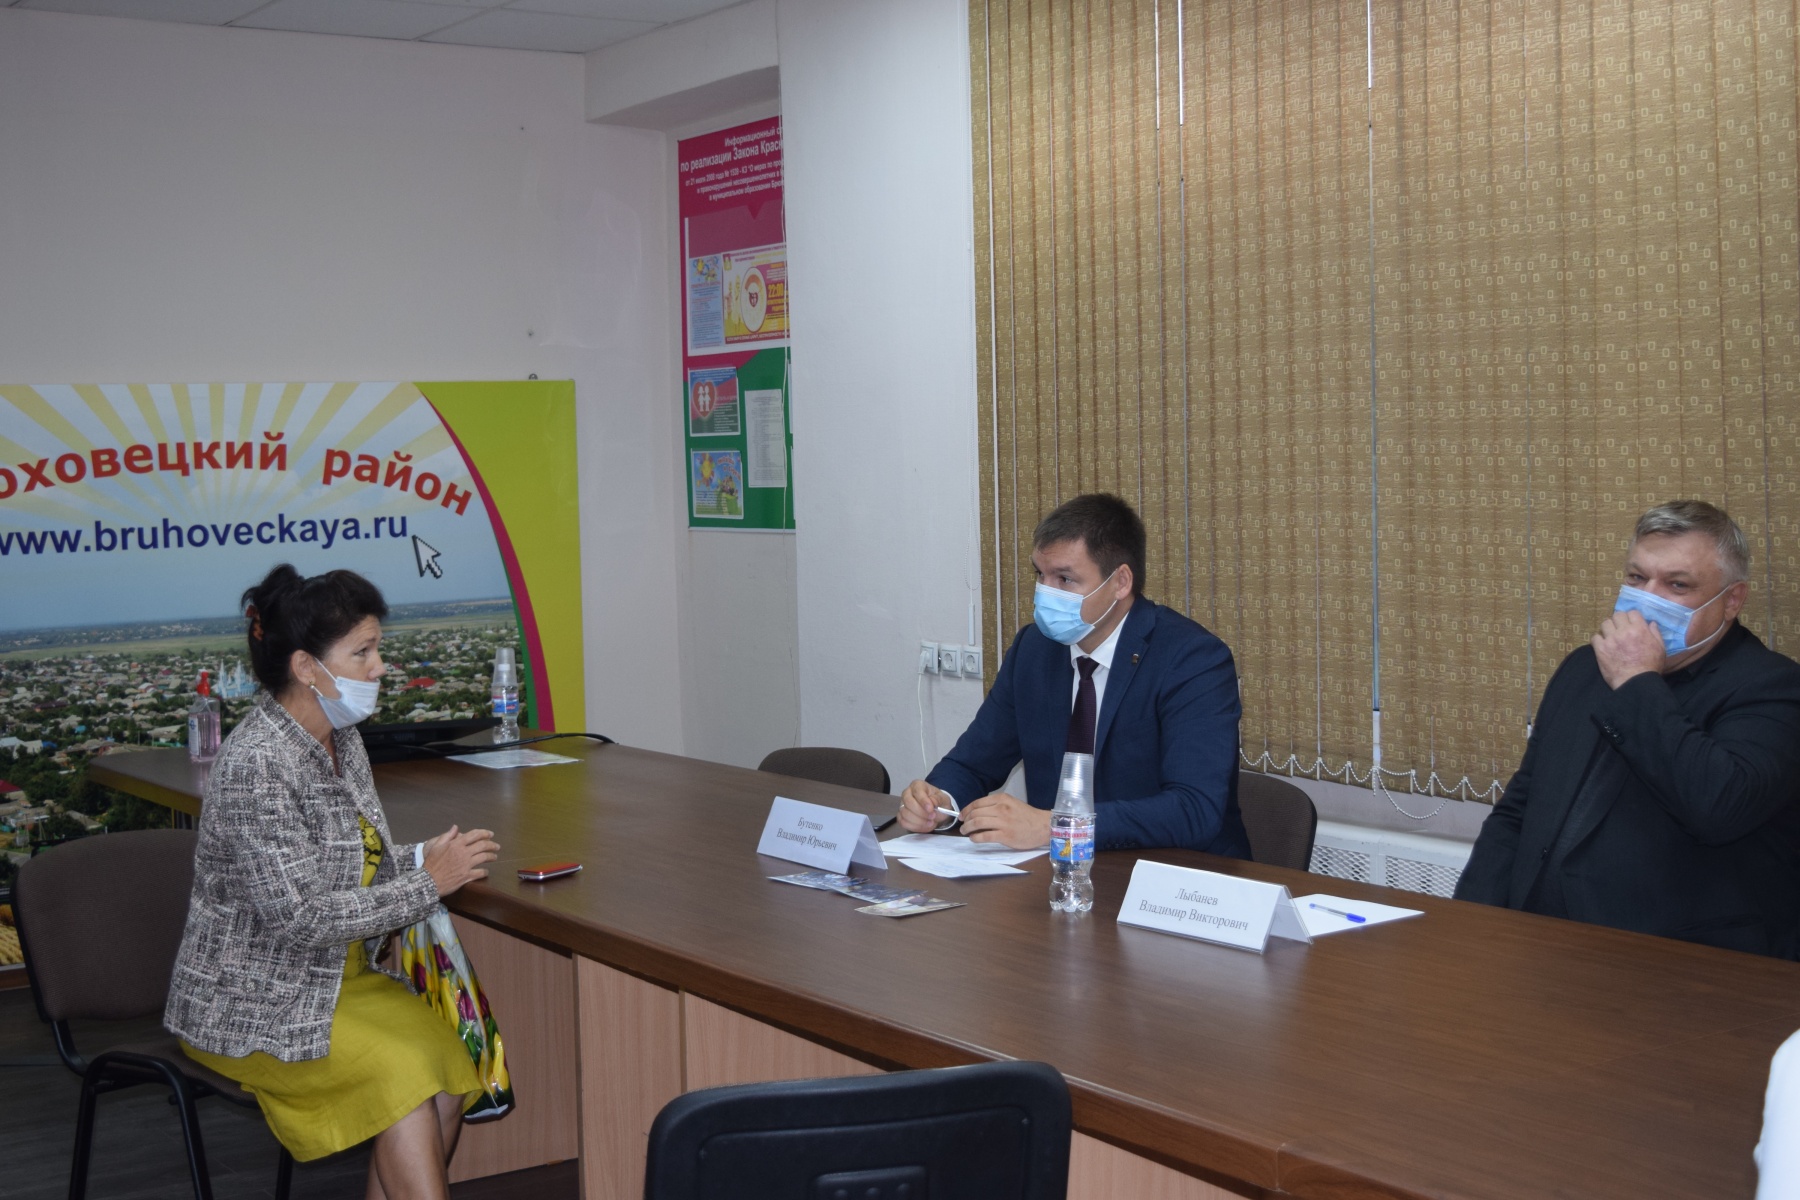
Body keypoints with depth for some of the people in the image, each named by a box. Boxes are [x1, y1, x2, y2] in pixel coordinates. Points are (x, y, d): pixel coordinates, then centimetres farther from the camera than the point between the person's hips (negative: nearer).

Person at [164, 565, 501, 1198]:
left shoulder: (341, 738, 5)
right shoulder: (255, 765, -23)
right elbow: (298, 915, -26)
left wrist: (419, 858, -6)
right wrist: (428, 884, -21)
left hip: (341, 976, 7)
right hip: (249, 1003, -7)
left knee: (448, 1058, -17)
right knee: (403, 1072, -25)